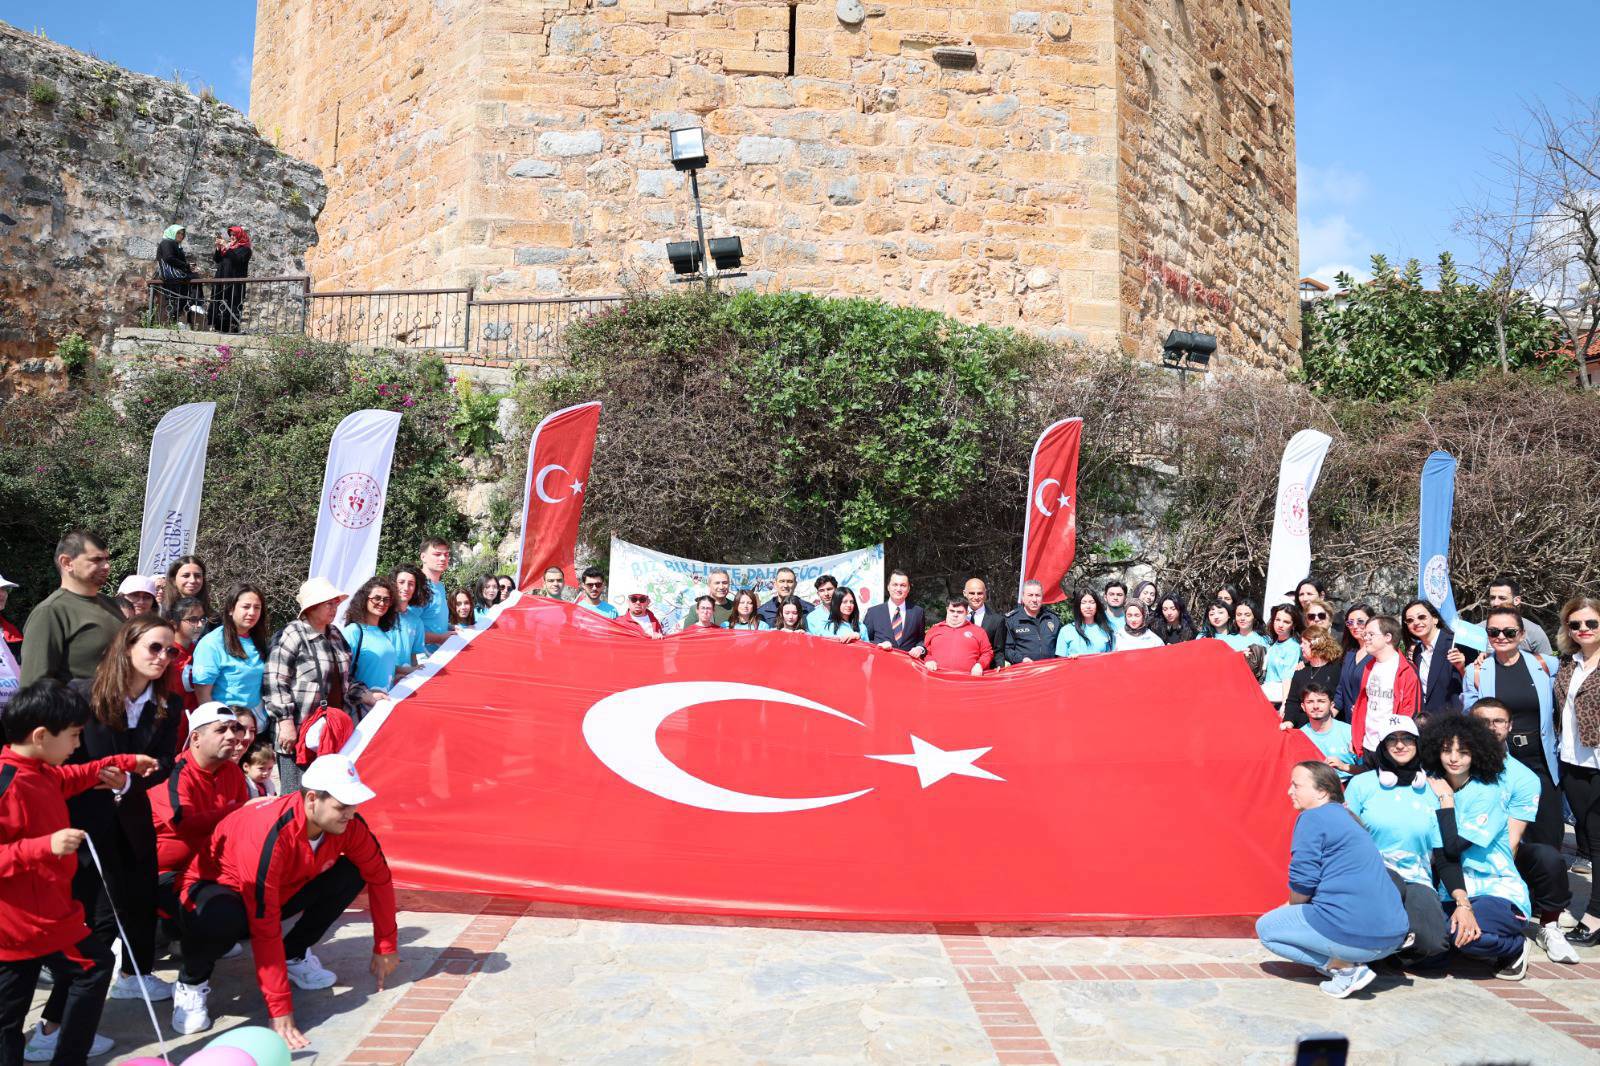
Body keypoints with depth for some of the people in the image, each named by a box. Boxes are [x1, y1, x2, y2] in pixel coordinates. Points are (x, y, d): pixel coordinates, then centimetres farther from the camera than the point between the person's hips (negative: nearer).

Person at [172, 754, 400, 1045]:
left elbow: (379, 876, -6)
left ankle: (295, 955, 6)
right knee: (221, 920, -40)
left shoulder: (348, 823, -21)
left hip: (283, 891, 6)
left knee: (352, 874, -15)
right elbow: (265, 928, -37)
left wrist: (385, 948, -3)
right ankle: (192, 983, -6)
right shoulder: (269, 835, -38)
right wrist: (281, 1012, -35)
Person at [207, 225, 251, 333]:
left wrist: (227, 248, -17)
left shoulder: (244, 249, 1)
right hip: (222, 280, 7)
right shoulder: (228, 246, 21)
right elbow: (216, 259, 16)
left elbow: (237, 259, -16)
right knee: (220, 301, 1)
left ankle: (233, 326, -15)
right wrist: (218, 248, 1)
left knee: (231, 303, -13)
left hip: (234, 282, -7)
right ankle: (220, 326, 1)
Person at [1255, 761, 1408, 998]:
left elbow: (1302, 883, -9)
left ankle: (1344, 967, -5)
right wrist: (1290, 908, 27)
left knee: (1265, 927, 8)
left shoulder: (1312, 818, -7)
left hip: (1353, 935, -10)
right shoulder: (1345, 817, 21)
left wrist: (1292, 909, 13)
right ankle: (1352, 960, 9)